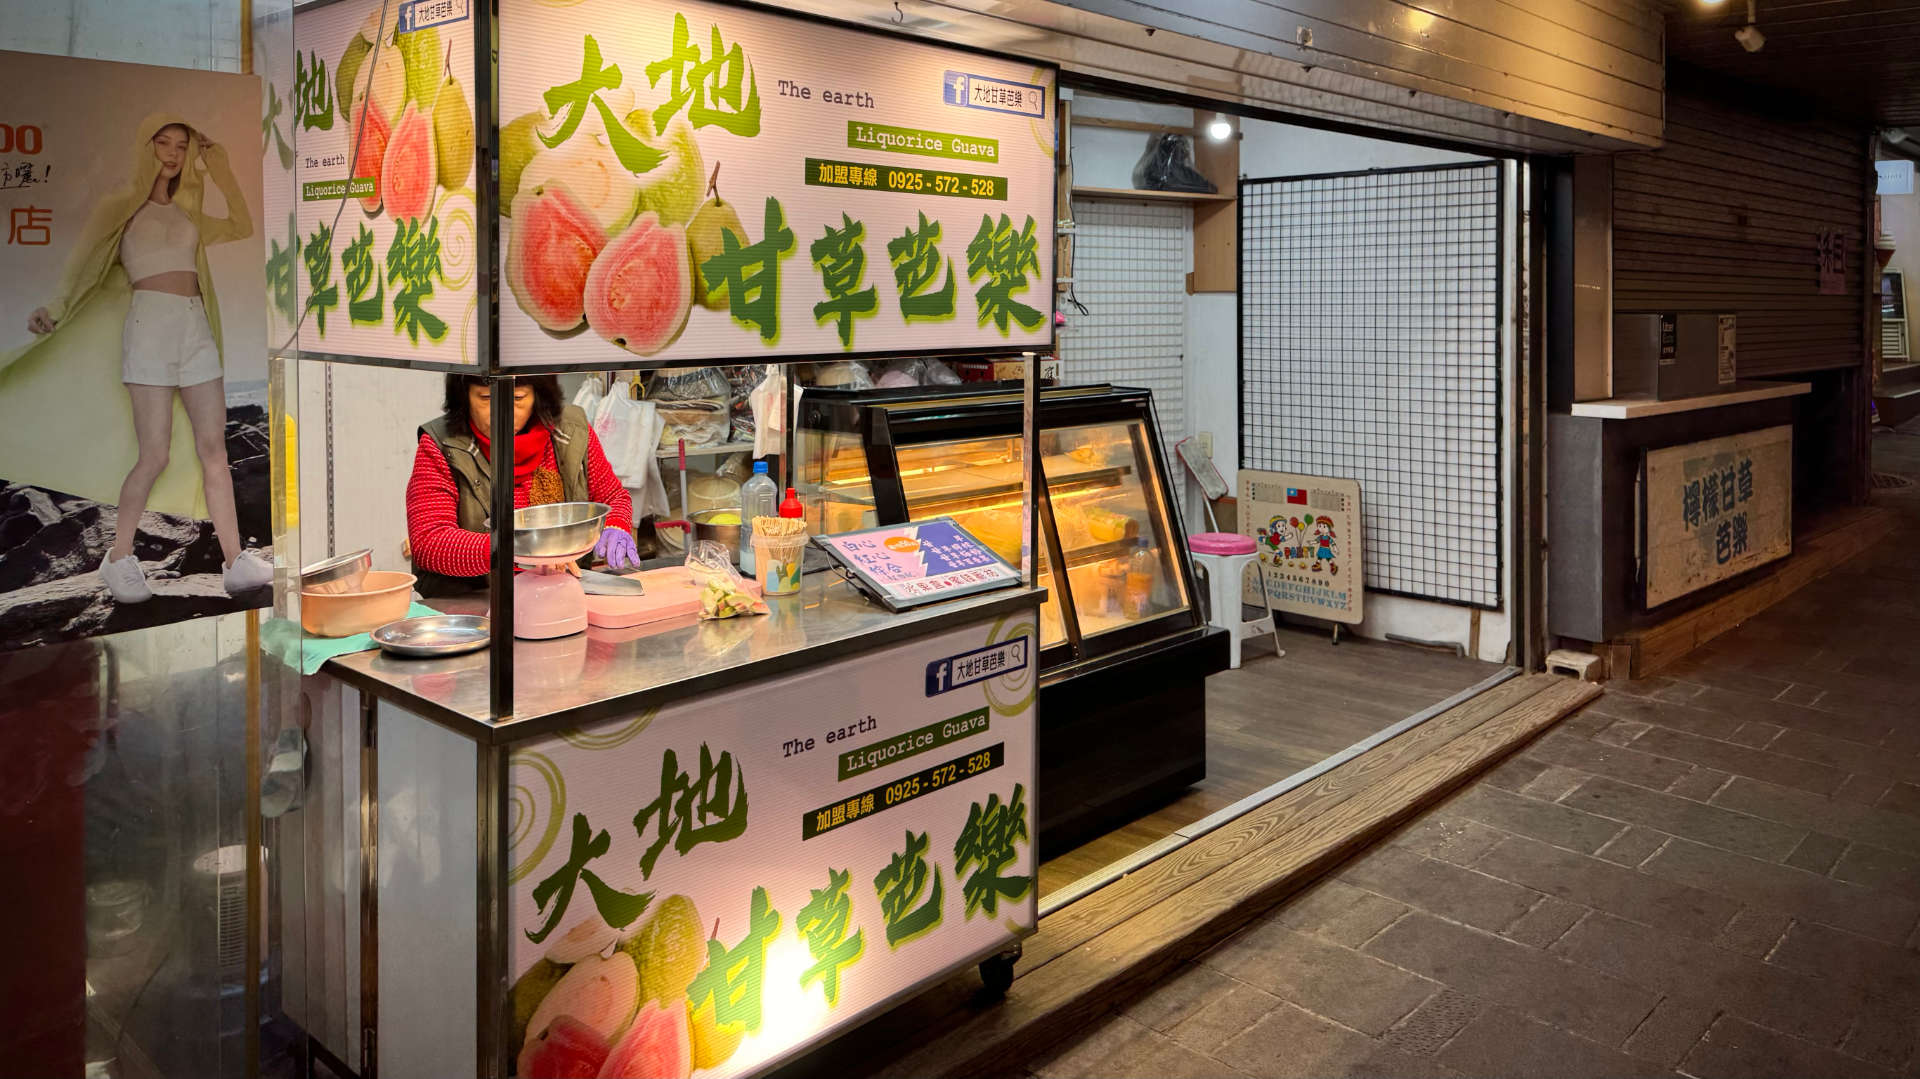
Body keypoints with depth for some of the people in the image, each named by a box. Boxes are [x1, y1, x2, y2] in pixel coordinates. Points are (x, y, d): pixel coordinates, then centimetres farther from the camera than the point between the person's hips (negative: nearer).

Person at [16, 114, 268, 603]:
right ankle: (118, 559, 6)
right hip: (151, 322, -5)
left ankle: (235, 562, -2)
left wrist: (221, 168, 22)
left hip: (196, 328, 5)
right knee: (154, 456, -10)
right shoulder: (122, 206, 7)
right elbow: (85, 265, 0)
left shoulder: (186, 214, 22)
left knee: (214, 449, -1)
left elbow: (242, 227, 25)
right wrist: (55, 310, -14)